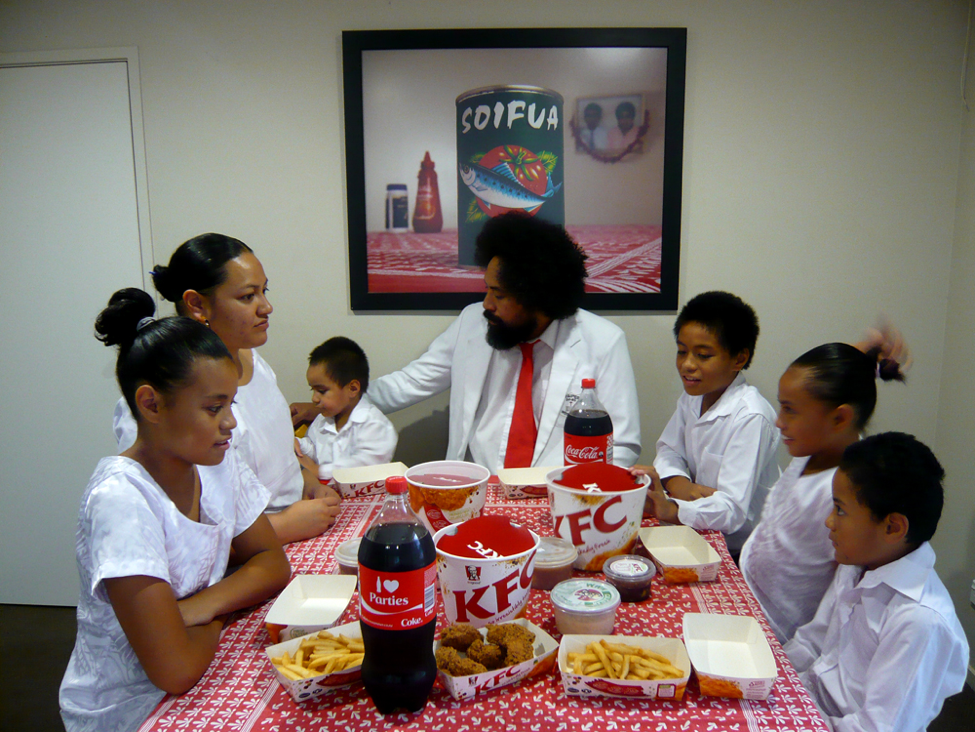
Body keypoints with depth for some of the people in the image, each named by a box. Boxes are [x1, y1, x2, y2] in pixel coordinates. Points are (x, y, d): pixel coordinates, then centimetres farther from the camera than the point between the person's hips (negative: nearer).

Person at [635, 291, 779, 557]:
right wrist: (677, 482, -14)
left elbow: (732, 511, -28)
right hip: (699, 535, 7)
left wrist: (671, 510, -42)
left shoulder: (750, 418, -23)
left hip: (739, 553, -7)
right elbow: (669, 450, 8)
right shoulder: (693, 396, 2)